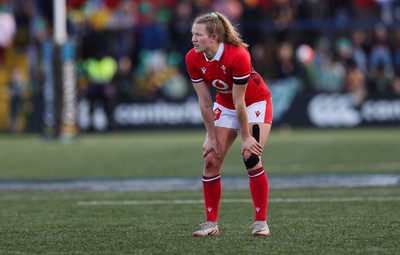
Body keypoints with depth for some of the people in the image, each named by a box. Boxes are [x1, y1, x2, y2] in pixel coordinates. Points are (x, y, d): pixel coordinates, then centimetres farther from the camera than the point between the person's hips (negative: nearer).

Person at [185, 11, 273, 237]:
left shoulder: (238, 55, -34)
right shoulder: (193, 59, -18)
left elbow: (239, 102, -28)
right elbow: (205, 101, -11)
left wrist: (246, 137, -21)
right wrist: (211, 136, -9)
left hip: (255, 102, -5)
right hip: (224, 105, 5)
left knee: (251, 158, -17)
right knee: (211, 160, -4)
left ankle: (261, 222, -7)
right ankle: (211, 224, 3)